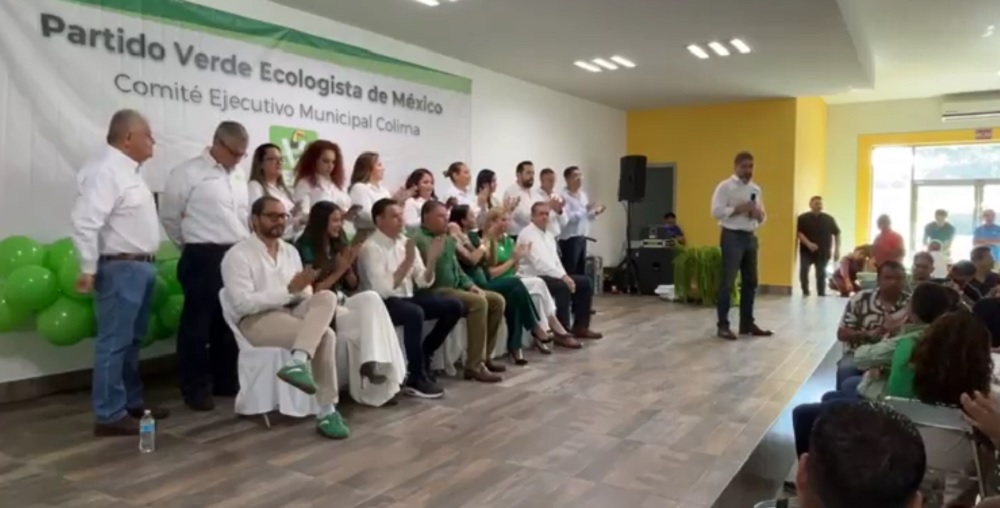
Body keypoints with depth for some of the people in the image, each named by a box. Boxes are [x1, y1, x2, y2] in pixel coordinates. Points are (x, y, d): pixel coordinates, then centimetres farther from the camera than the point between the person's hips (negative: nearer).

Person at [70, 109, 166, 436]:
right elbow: (85, 223, -23)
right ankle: (109, 415, 4)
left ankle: (131, 402, 27)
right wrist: (88, 270, -21)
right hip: (120, 269, -10)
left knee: (131, 340, 16)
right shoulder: (104, 171, -16)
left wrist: (145, 261, 16)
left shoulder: (129, 171, 15)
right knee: (114, 343, -3)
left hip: (140, 266, 10)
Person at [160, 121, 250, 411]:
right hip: (204, 258, -6)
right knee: (198, 324, 1)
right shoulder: (188, 173, -7)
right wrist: (192, 249, 5)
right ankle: (196, 388, 11)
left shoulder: (239, 178, 13)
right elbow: (169, 217, -3)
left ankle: (226, 381, 24)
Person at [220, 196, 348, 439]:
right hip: (256, 321, -6)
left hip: (291, 312, 6)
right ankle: (326, 411, -27)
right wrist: (289, 290, -21)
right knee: (325, 335, -29)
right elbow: (243, 303, -17)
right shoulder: (238, 255, -5)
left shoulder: (290, 251, 17)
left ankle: (298, 363, -37)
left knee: (327, 297, -28)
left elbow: (305, 295, 11)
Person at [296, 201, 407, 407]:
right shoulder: (306, 248, -6)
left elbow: (353, 285, 15)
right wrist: (339, 270, -13)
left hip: (342, 301, 6)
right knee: (371, 317, -26)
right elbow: (313, 290, -10)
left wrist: (349, 267, -4)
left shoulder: (338, 245, 13)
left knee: (371, 298, -26)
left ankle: (373, 363, -28)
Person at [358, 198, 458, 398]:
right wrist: (408, 261, -24)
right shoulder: (371, 247, -14)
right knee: (415, 313, -37)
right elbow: (383, 290, -24)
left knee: (454, 306, -4)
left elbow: (423, 282, 7)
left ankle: (424, 356, 8)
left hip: (407, 298, 8)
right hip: (383, 304, -8)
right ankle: (416, 379, -22)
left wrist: (432, 260, -11)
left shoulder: (405, 241, 7)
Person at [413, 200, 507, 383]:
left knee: (497, 300, 1)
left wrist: (470, 285, 7)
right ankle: (474, 365, -26)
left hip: (455, 288, 10)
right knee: (478, 302, -29)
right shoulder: (419, 239, -10)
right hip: (436, 291, -10)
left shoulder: (447, 239, 21)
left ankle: (484, 356, 7)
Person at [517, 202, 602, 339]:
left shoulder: (549, 235, 18)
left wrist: (565, 276, -6)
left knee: (584, 282, 1)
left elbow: (555, 260, 15)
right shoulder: (527, 234, -13)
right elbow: (539, 262, -24)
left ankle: (580, 327, 6)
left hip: (551, 275, 10)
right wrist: (563, 276, -27)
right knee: (563, 287, -34)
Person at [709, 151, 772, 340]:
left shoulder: (756, 189, 16)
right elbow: (716, 211, -15)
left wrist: (759, 214, -3)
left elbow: (761, 217, 19)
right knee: (728, 282, -6)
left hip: (750, 237, 7)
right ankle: (723, 325, -1)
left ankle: (747, 323, 20)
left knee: (750, 282, 10)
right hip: (732, 237, -7)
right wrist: (739, 209, -20)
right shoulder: (725, 186, -6)